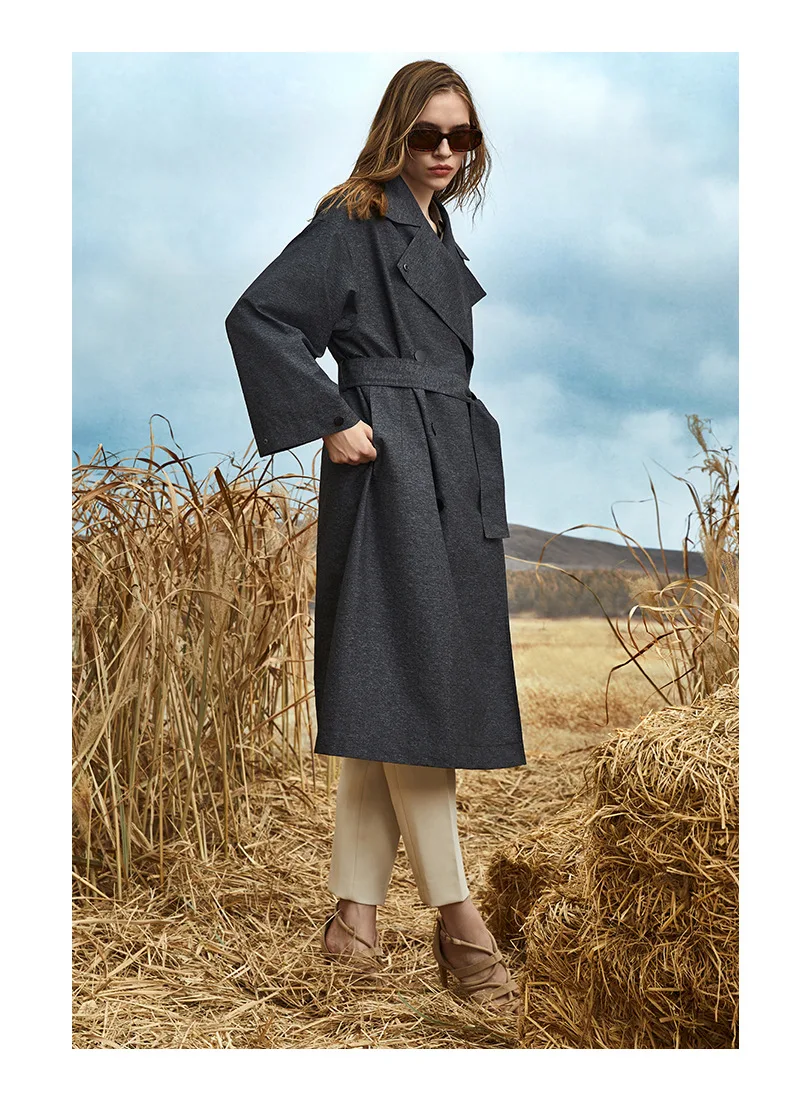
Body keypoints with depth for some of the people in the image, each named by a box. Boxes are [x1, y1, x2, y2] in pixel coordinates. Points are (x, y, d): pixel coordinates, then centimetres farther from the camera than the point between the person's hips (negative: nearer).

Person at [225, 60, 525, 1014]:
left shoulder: (442, 239, 22)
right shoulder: (352, 223, -3)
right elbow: (256, 317, -11)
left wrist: (477, 454, 17)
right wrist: (332, 421, -14)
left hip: (452, 469, 8)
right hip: (387, 468, -8)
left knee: (396, 691, 7)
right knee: (408, 676, -8)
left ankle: (354, 913, 14)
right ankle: (456, 918, -1)